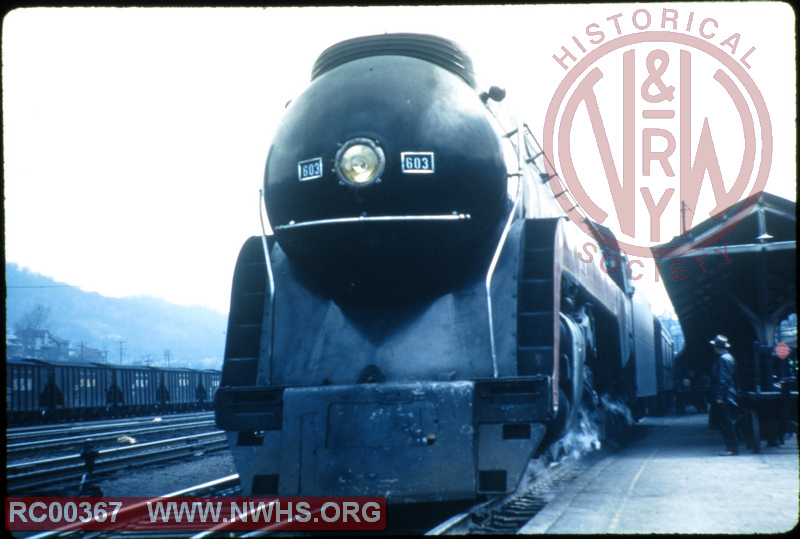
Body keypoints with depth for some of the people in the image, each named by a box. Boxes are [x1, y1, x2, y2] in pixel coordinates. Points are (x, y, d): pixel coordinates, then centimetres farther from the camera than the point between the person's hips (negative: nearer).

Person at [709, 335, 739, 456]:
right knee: (727, 422, 13)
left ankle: (732, 448, -8)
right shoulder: (728, 357, 16)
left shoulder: (723, 359, -14)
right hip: (728, 395, 10)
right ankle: (731, 446, 16)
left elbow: (723, 379, -20)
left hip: (723, 397, -10)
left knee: (726, 422, -8)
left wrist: (720, 397, -21)